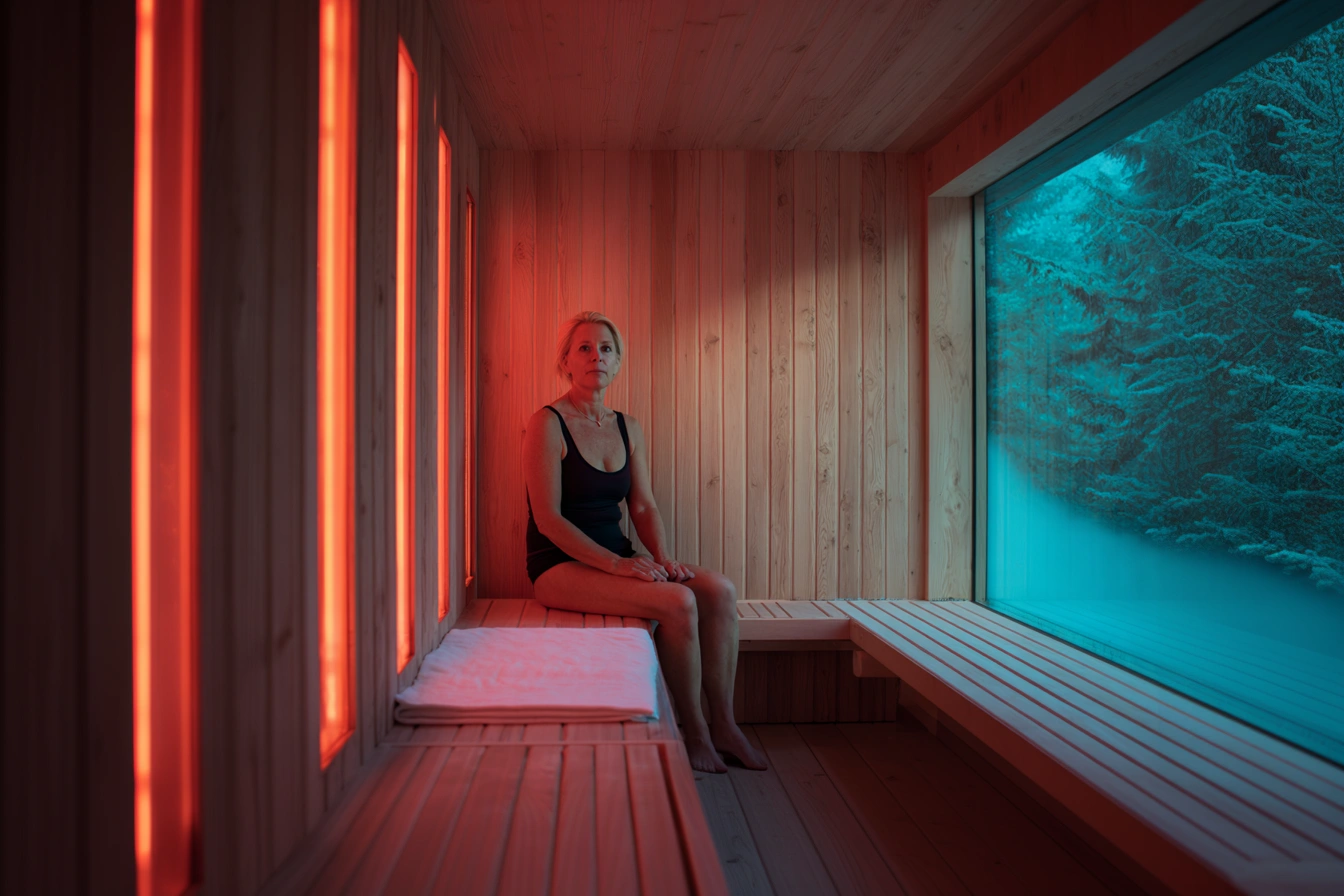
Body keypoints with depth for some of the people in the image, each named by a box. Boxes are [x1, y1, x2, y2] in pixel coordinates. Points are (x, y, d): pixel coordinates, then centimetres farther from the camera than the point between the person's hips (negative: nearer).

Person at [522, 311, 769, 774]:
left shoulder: (629, 428, 12)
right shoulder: (547, 424, -8)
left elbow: (643, 506, 9)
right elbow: (548, 519, -15)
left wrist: (665, 559, -10)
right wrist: (615, 564, -23)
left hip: (617, 557, 7)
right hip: (560, 566, -6)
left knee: (720, 590, -14)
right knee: (678, 602, -26)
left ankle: (723, 724, -4)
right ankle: (694, 733, -8)